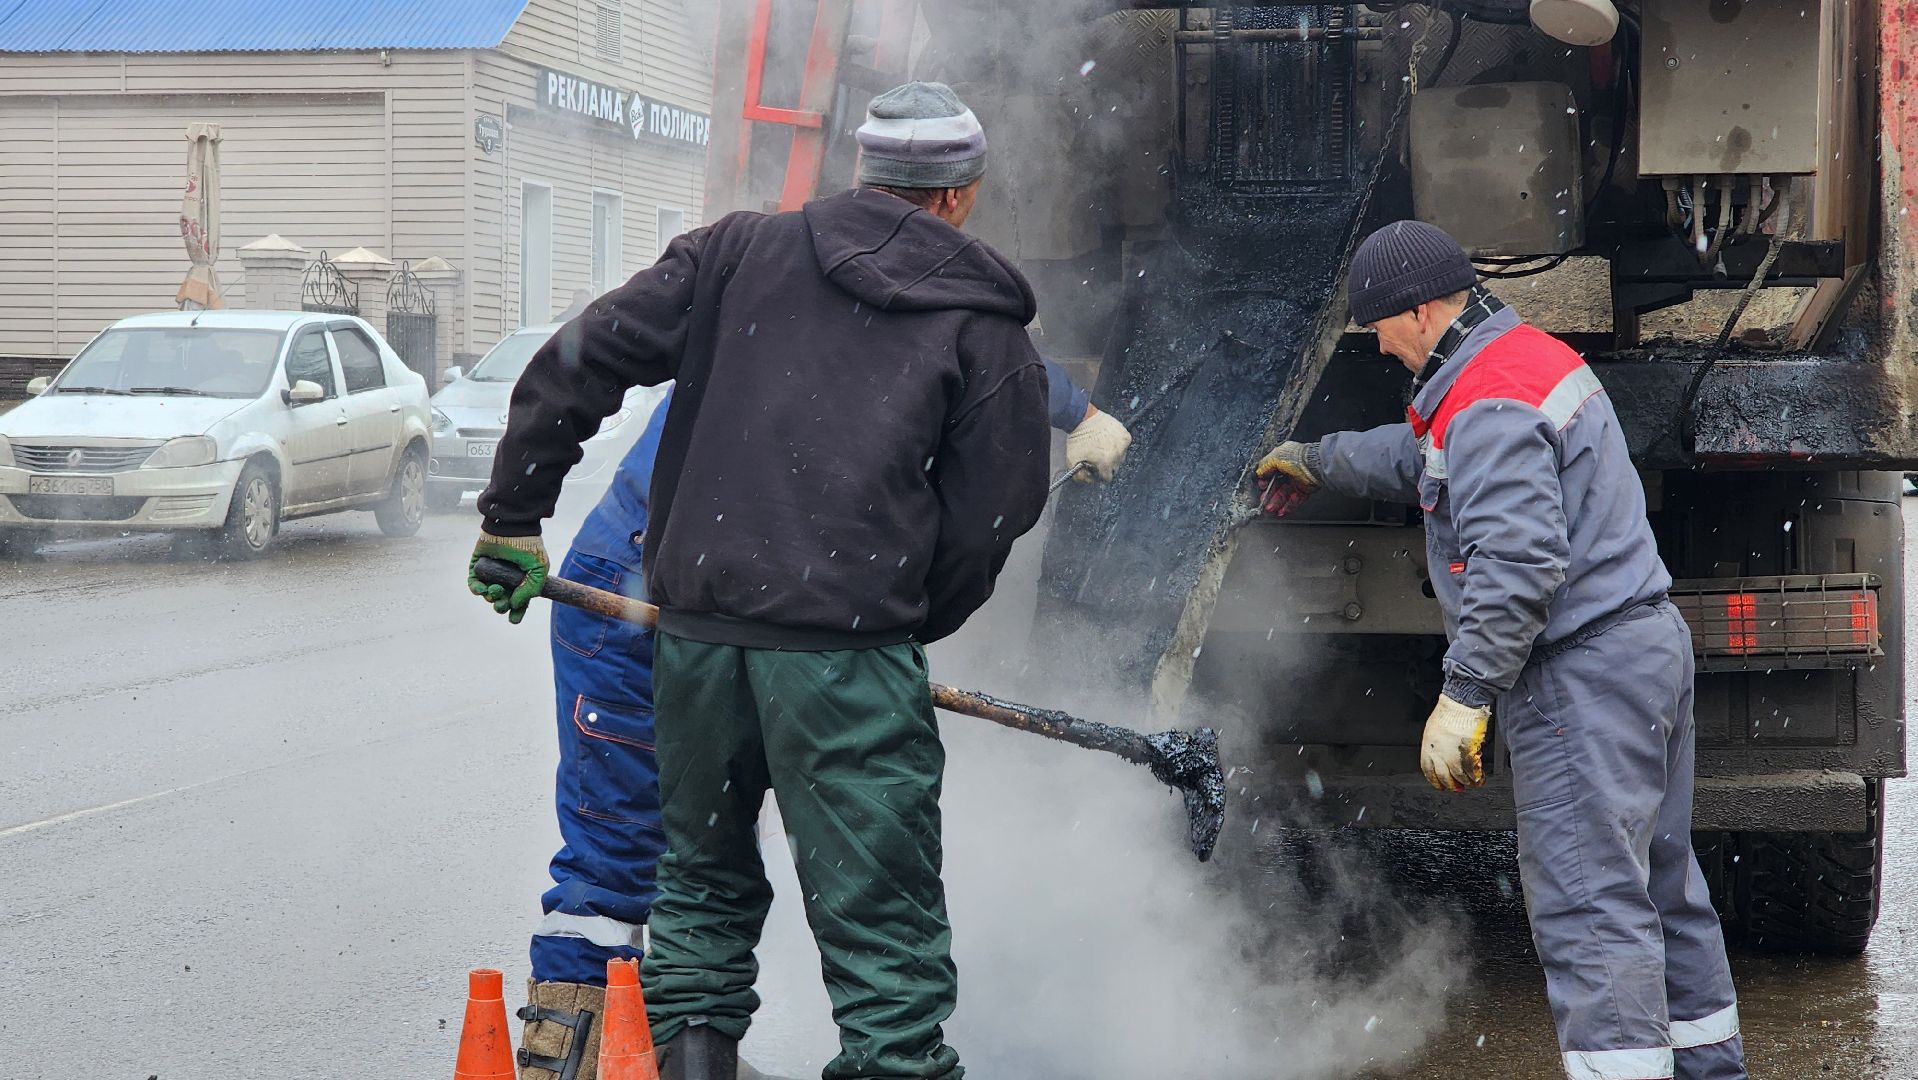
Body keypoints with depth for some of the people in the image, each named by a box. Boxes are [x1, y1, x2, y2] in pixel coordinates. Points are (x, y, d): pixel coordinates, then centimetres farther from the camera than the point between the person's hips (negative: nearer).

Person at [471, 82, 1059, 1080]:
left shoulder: (739, 252, 10)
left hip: (694, 622, 4)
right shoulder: (986, 329, 5)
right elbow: (990, 516, 2)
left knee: (704, 872, 23)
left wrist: (513, 514, 15)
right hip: (846, 642, -3)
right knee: (878, 909, 1)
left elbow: (575, 363, 7)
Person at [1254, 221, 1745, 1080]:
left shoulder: (1489, 405, -18)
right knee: (1657, 882, 18)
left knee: (1585, 899, -11)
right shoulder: (1531, 357, 17)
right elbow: (1427, 457, 36)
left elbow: (1518, 564, -28)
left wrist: (1464, 694, -26)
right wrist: (1319, 461, 48)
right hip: (1648, 650, 11)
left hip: (1582, 678, -11)